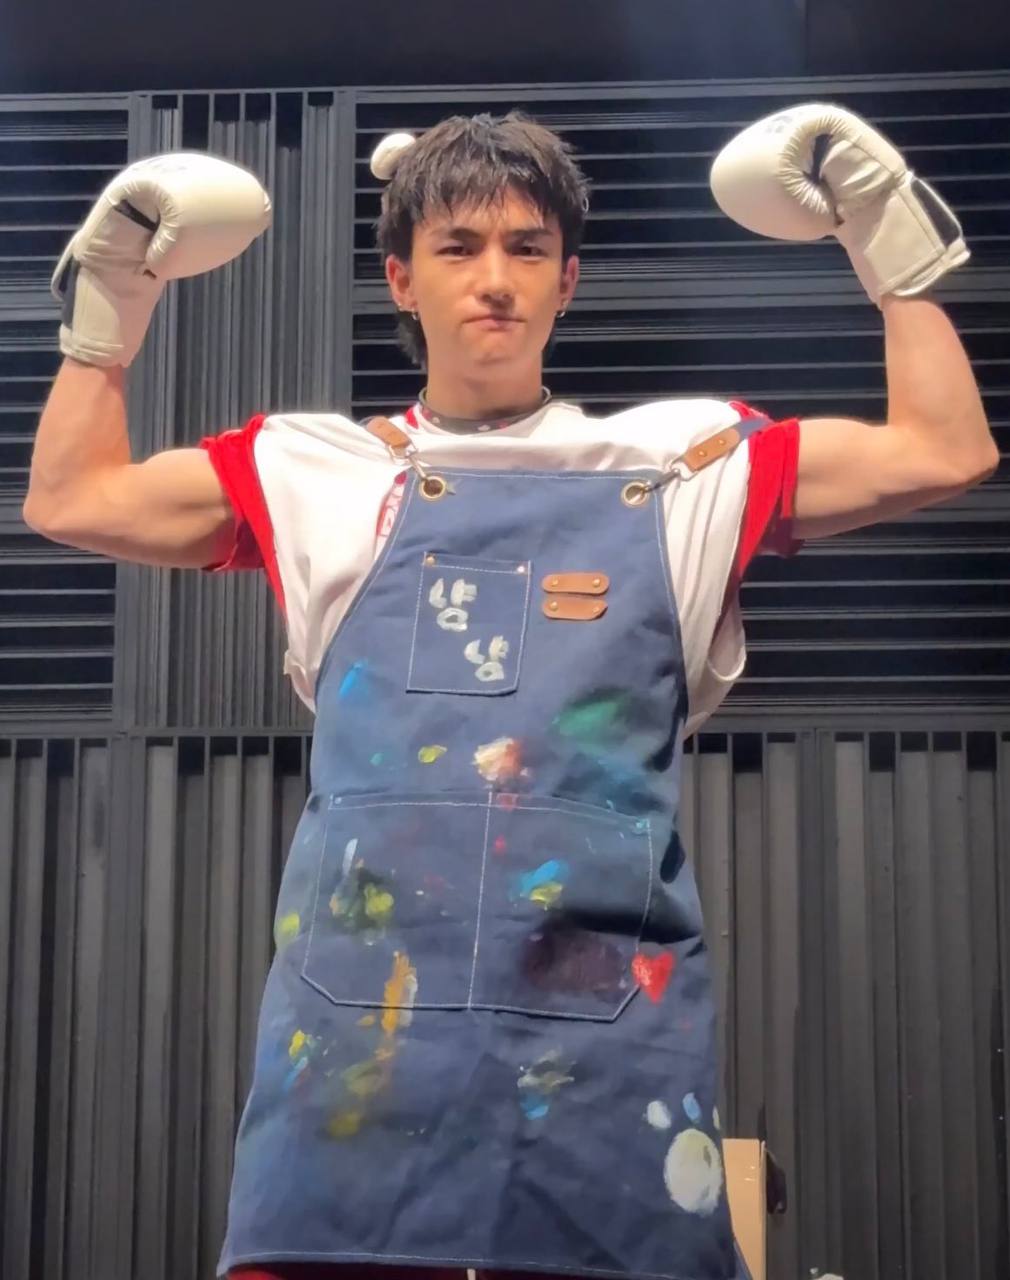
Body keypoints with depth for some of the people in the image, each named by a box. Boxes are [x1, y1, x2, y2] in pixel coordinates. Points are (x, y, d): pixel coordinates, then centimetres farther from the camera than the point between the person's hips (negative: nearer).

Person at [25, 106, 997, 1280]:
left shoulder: (680, 464, 12)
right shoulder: (321, 472, 15)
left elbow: (944, 453, 9)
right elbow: (66, 501, 19)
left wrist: (893, 239, 9)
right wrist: (107, 300, 15)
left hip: (607, 1027, 0)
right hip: (359, 1019, 1)